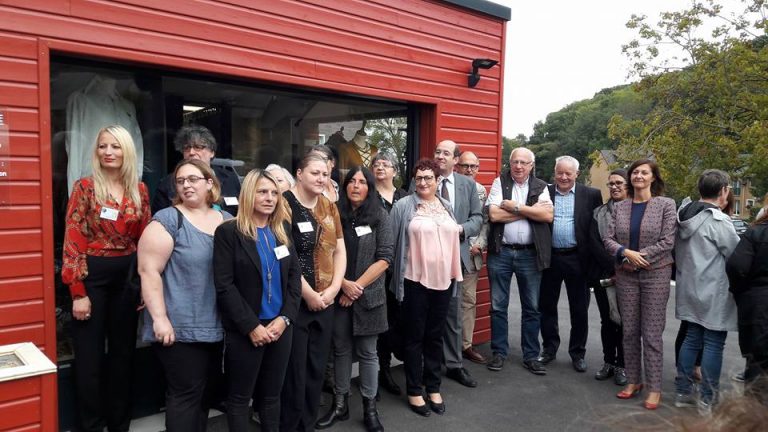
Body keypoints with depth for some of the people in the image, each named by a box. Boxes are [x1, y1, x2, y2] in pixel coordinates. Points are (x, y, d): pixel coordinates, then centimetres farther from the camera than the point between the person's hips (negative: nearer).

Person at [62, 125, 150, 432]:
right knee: (90, 357, 5)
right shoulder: (85, 187, -6)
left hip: (128, 277, 4)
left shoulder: (140, 190, 5)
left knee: (123, 352, 13)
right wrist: (78, 292, -14)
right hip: (92, 276, -4)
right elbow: (73, 241, -10)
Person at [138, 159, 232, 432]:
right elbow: (149, 270, -14)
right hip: (181, 327, -6)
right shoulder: (168, 220, -8)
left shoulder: (228, 221, 9)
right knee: (186, 393, 0)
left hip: (216, 327, 6)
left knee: (207, 393, 17)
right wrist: (160, 319, -19)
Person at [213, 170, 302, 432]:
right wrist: (252, 326, -15)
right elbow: (224, 286, -12)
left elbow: (295, 275, 6)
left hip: (280, 326, 4)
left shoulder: (283, 230, 8)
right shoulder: (228, 232, -7)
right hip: (245, 331, -4)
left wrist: (285, 318, -6)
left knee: (272, 395, 15)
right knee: (240, 397, 9)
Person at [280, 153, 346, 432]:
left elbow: (339, 250, 11)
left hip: (325, 301, 7)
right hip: (294, 300, -6)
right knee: (294, 370, 3)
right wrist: (308, 294, -13)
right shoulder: (284, 204, -12)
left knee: (317, 368, 15)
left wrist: (333, 288, -2)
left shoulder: (329, 207, 9)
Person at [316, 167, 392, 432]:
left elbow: (385, 258, -7)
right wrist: (343, 283, -10)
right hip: (337, 294, 1)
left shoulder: (380, 216, -2)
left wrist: (357, 286, -10)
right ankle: (340, 404, 26)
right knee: (341, 349, 12)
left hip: (368, 295, -1)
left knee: (367, 351, 9)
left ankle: (370, 408, 21)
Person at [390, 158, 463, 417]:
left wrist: (454, 273, 11)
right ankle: (414, 391, 19)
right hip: (415, 280, -4)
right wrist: (398, 274, -5)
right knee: (414, 337, 7)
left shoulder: (446, 206, 10)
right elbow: (395, 242, -3)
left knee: (435, 336, 14)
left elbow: (452, 238, 16)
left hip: (443, 279, 4)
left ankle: (433, 388, 27)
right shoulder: (403, 206, -4)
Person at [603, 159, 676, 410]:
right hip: (625, 275, 3)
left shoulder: (666, 205, -3)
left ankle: (654, 388, 11)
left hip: (655, 275, -3)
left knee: (652, 334, 0)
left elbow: (667, 242, -9)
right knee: (629, 332, 9)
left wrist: (637, 257, -12)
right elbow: (608, 239, 2)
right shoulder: (620, 207, 7)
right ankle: (633, 381, 23)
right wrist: (627, 253, -15)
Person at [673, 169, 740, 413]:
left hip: (690, 290, 7)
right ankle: (707, 399, 12)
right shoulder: (719, 220, -17)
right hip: (713, 293, -7)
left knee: (691, 339, 14)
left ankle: (683, 392, 21)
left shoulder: (684, 216, 6)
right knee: (713, 344, 3)